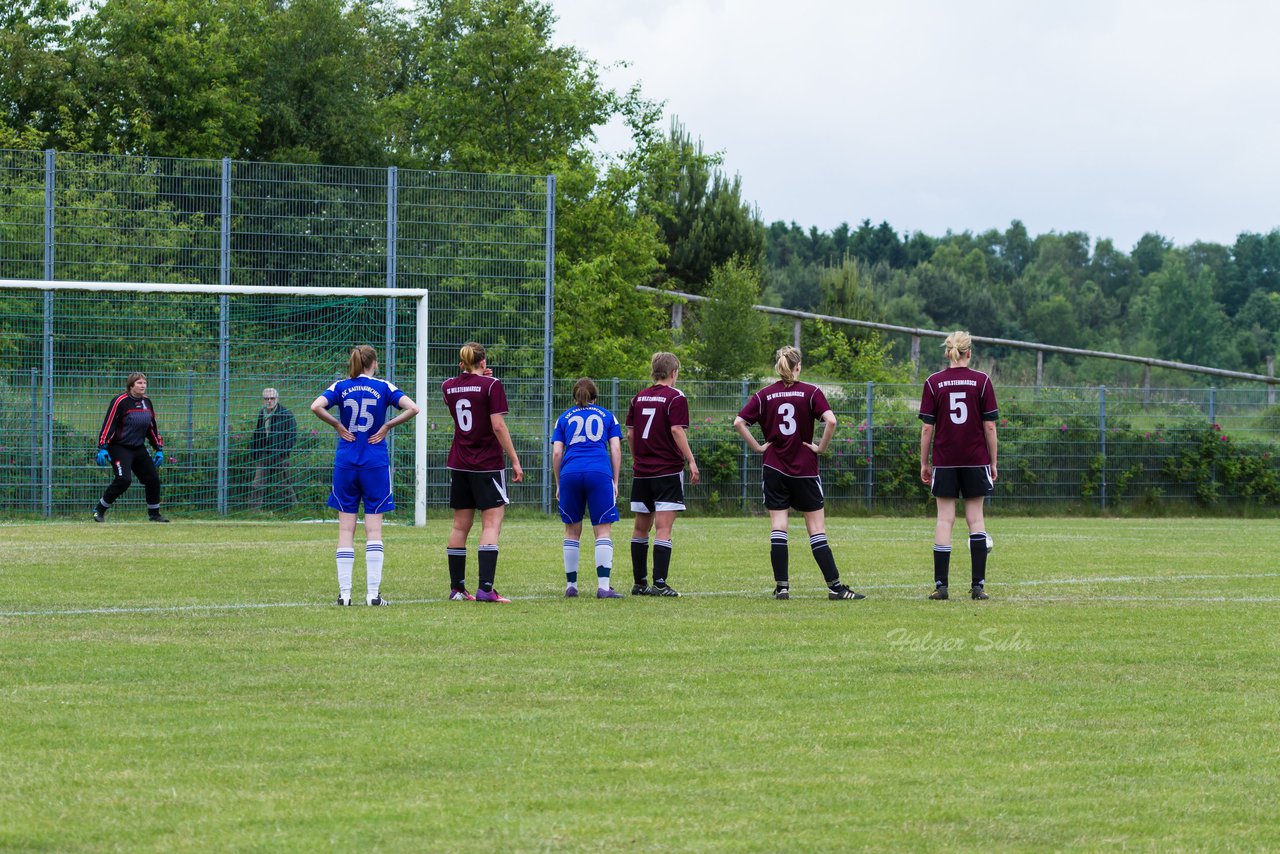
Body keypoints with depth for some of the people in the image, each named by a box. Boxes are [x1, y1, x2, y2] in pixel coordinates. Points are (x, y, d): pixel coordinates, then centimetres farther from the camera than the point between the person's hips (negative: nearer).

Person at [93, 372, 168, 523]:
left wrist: (159, 449, 17)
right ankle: (99, 509, -7)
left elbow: (152, 427, 19)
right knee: (124, 479, -21)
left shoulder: (147, 402, 10)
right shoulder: (121, 401, -12)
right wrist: (102, 448, -21)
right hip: (120, 447, -7)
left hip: (139, 448, 7)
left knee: (153, 478, 3)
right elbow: (108, 424, -14)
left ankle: (154, 514, 19)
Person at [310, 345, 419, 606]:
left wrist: (337, 425, -2)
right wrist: (387, 426, -2)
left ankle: (344, 593, 1)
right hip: (376, 464, -1)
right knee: (374, 529, 2)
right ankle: (373, 593, -3)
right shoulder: (383, 387, -1)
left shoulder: (341, 387, 2)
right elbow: (412, 408, -11)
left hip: (345, 463, 1)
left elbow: (316, 406, -14)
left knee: (346, 529, 5)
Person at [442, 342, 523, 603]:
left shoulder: (448, 386, 6)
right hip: (488, 464, -5)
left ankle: (457, 588, 12)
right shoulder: (491, 385, -9)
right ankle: (485, 588, -17)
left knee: (460, 526, 11)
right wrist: (515, 461, -9)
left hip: (459, 464, 5)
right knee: (492, 523, -6)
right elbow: (498, 426, -14)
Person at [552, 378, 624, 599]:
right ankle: (603, 586, -12)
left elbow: (556, 453, 11)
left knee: (572, 531, 14)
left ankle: (571, 585, 15)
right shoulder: (606, 416, 17)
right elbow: (616, 449, 8)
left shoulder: (564, 418, 18)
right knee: (603, 531, -1)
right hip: (600, 473, -1)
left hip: (570, 473, 2)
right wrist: (615, 482, 11)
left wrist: (558, 485, 17)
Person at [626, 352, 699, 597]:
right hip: (668, 471, -6)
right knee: (664, 528, -7)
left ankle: (640, 582, 15)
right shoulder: (675, 397, -7)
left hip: (641, 472, 6)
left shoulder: (638, 398, 11)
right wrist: (691, 461, -13)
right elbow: (677, 431, -16)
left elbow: (630, 434, 11)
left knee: (641, 528, 12)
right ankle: (659, 583, -14)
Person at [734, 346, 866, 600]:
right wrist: (821, 447, -5)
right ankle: (834, 586, 1)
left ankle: (781, 586, -1)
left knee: (777, 527, 4)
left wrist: (758, 447, 0)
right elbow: (831, 420, -17)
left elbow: (739, 422, -7)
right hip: (805, 468, -1)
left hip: (774, 468, 1)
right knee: (817, 528, 2)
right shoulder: (811, 393, -4)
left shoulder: (764, 395, 2)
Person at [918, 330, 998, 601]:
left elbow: (927, 428, -2)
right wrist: (993, 461, 6)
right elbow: (990, 426, -2)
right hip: (976, 459, 0)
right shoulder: (982, 381, -2)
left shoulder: (933, 383, -1)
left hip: (944, 460, 0)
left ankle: (940, 584, -2)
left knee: (945, 520, 3)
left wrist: (924, 462, 6)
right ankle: (978, 584, 2)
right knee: (975, 518, 7)